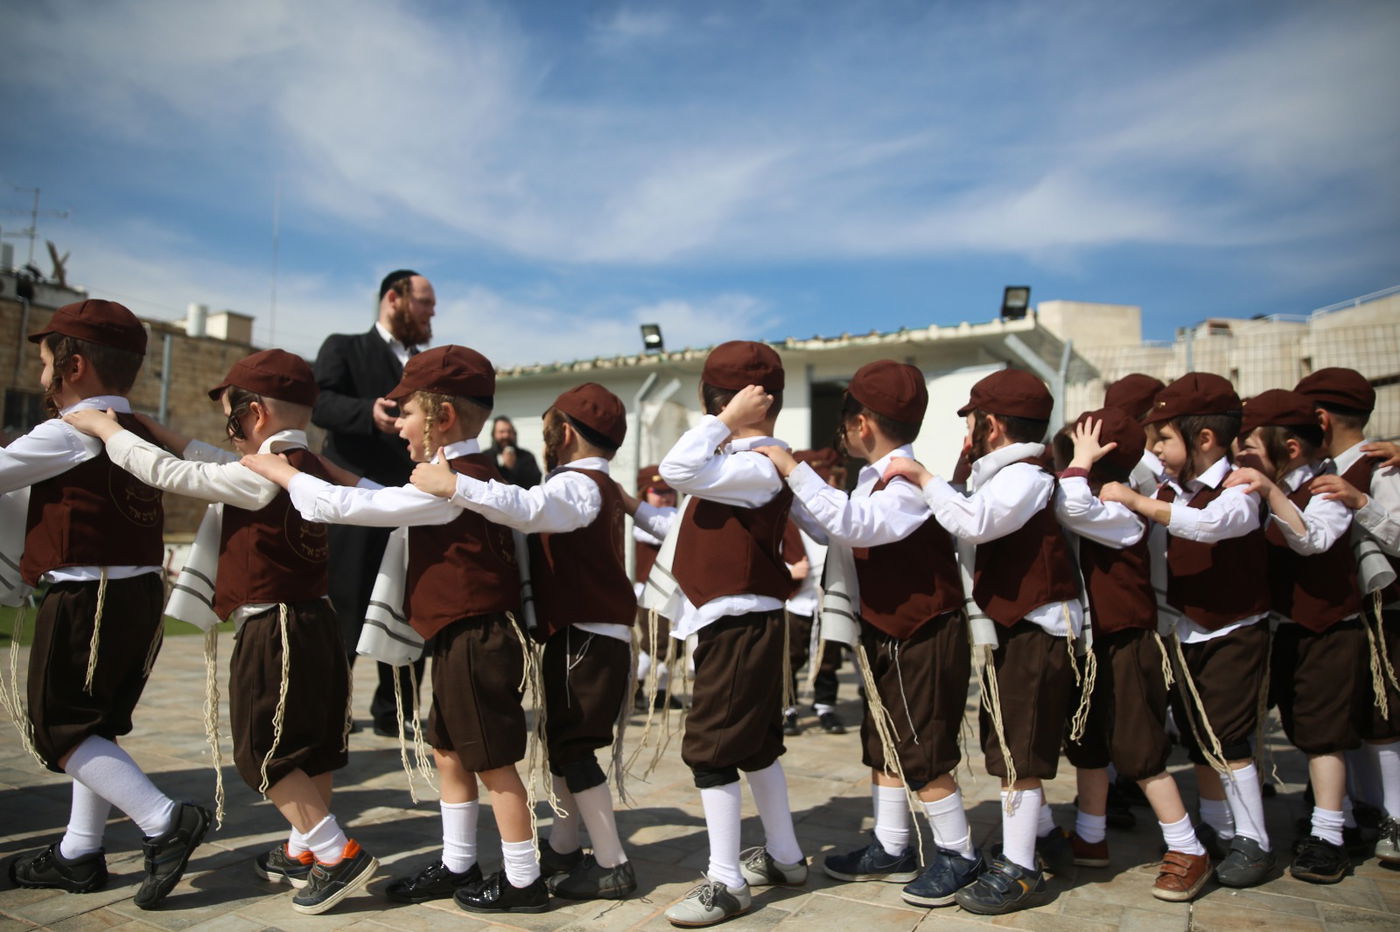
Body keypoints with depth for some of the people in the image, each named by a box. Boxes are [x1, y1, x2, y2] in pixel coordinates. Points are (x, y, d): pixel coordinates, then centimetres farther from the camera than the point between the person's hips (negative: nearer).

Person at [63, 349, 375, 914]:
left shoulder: (264, 475, -16)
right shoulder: (308, 467, 9)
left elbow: (171, 475, -12)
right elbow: (227, 469, 23)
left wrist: (105, 428, 0)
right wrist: (166, 437, 22)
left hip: (274, 631, -9)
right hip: (314, 621, 9)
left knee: (264, 752, 1)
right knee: (311, 747, 15)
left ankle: (340, 856, -1)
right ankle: (303, 852, 29)